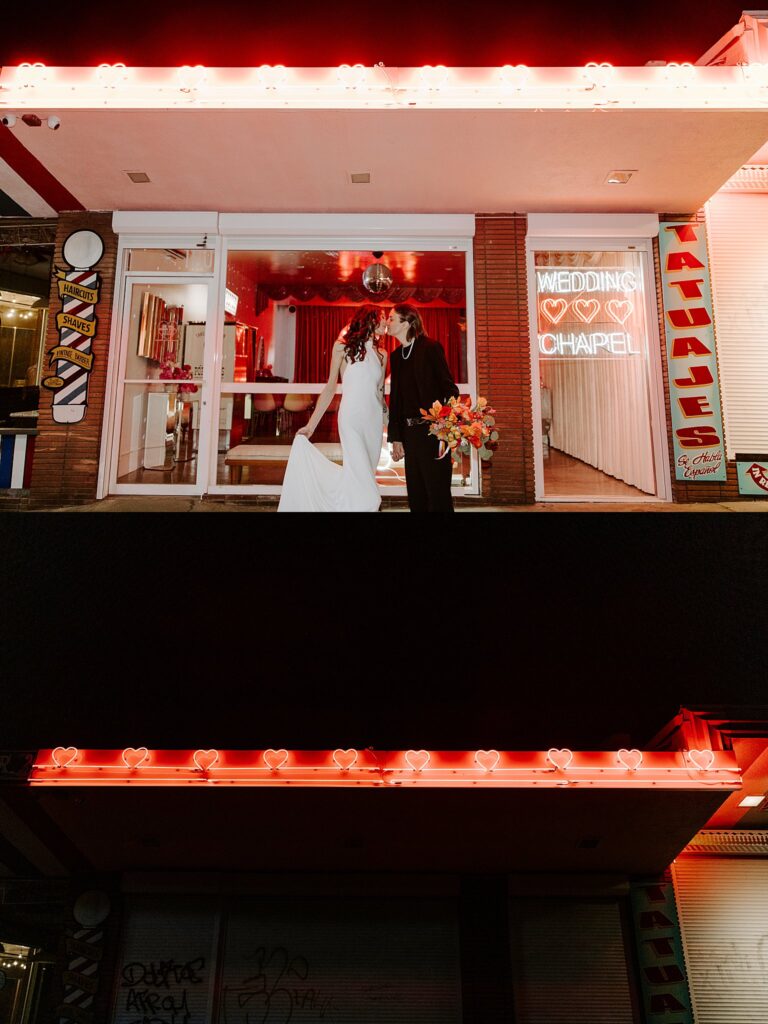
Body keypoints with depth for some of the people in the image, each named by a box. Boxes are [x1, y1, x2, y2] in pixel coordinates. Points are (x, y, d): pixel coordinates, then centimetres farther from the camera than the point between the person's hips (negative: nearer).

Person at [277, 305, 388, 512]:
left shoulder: (382, 354, 14)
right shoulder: (343, 347, 2)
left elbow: (380, 392, 16)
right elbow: (330, 389, 3)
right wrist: (311, 425, -1)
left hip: (374, 420, 5)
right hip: (351, 419, -5)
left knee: (366, 477, 6)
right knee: (361, 484, -15)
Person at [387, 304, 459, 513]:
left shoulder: (430, 347, -6)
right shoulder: (396, 355, 13)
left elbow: (448, 386, -9)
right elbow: (395, 398, 13)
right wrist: (395, 437, 11)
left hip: (432, 431, -6)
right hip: (409, 432, 7)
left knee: (438, 495, -1)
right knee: (416, 496, 11)